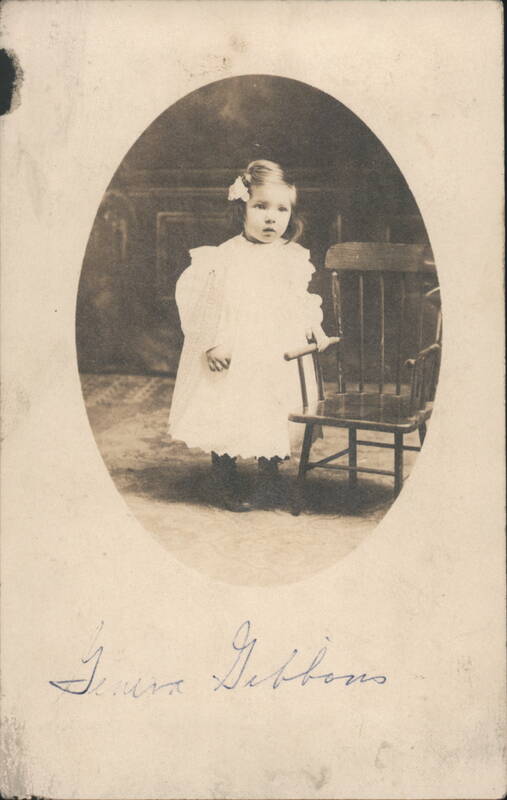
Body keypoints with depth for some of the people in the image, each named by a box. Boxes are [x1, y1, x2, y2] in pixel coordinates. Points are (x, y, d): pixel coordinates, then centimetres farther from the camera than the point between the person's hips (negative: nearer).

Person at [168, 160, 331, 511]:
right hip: (233, 359, -3)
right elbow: (192, 296, -9)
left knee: (276, 420, 9)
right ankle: (227, 483, 23)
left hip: (279, 358, 3)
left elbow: (303, 299, 19)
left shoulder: (295, 258, 3)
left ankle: (269, 480, 31)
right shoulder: (224, 257, -10)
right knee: (227, 415, 2)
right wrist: (212, 341, -13)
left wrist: (313, 326, 5)